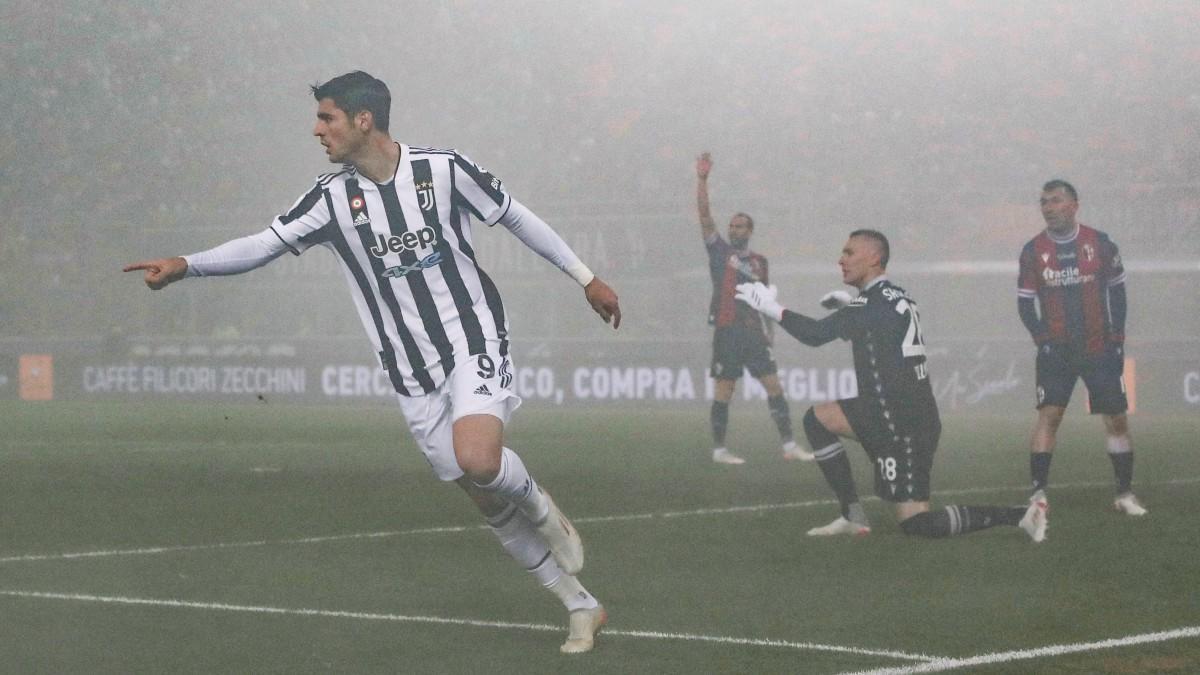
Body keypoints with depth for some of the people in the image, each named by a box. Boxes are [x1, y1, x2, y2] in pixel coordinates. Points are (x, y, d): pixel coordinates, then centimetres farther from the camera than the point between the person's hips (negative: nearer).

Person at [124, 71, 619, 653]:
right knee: (488, 502, 5)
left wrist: (585, 277, 9)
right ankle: (582, 608, 20)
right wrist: (187, 266, -18)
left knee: (477, 459, -31)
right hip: (414, 376, 4)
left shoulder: (444, 170, -7)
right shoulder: (332, 198, -1)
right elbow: (264, 245, -4)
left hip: (474, 342, -4)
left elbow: (515, 216, 4)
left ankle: (542, 509, 4)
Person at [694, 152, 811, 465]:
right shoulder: (720, 251, 3)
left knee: (774, 387, 0)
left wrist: (768, 330, 13)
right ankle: (719, 449, 6)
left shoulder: (759, 262, 13)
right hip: (727, 332, -4)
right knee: (723, 391, -1)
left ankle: (789, 444, 3)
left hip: (754, 333, 4)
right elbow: (704, 215, -6)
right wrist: (702, 179, -14)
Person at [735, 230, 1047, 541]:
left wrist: (773, 309, -8)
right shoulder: (898, 299, 10)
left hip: (904, 429, -9)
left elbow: (816, 334, -20)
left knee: (916, 524, -6)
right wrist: (849, 304, 21)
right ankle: (853, 517, 10)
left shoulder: (876, 303, -17)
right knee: (817, 419, 13)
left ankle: (1019, 515, -8)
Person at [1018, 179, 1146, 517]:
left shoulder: (1099, 243, -1)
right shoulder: (1033, 251, 0)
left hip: (1101, 349, 0)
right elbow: (1025, 302, 4)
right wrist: (1043, 339, -9)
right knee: (1048, 416, -12)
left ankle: (1125, 493, 12)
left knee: (1116, 417, 1)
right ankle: (1038, 493, -11)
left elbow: (1116, 290, 7)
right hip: (1056, 350, 0)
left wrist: (1117, 337, 0)